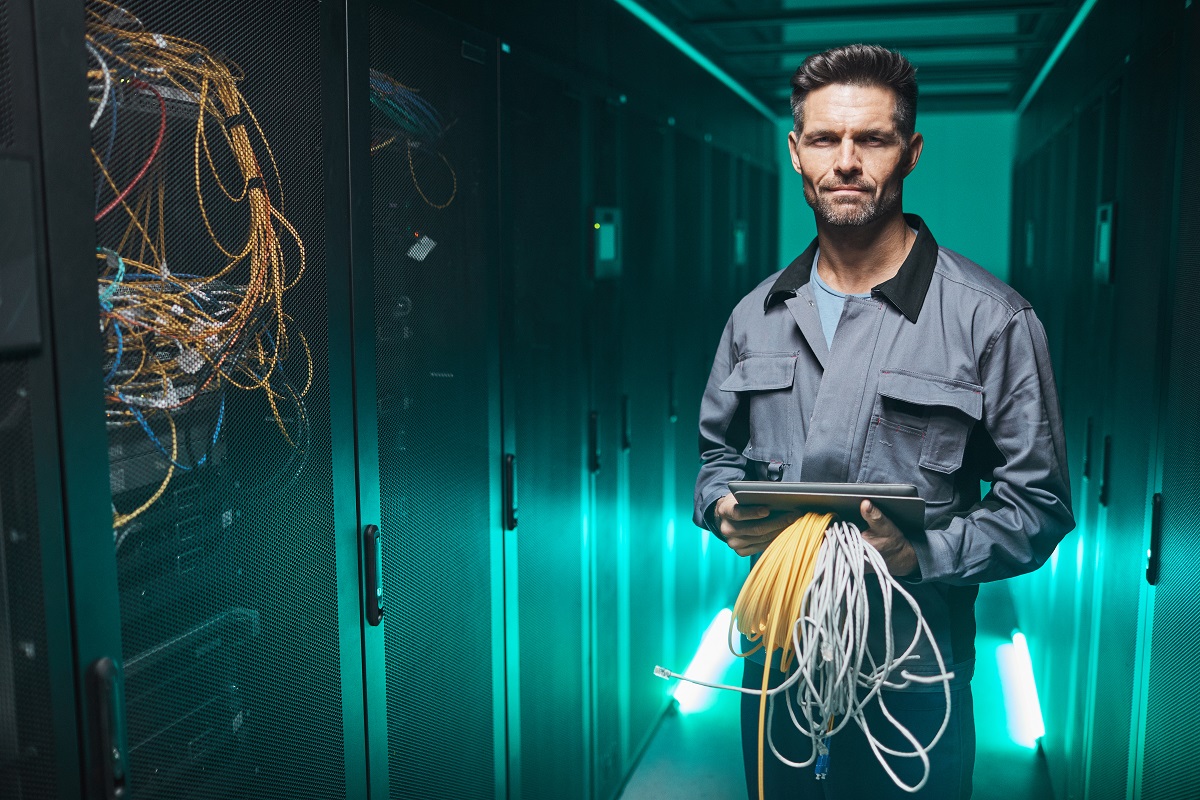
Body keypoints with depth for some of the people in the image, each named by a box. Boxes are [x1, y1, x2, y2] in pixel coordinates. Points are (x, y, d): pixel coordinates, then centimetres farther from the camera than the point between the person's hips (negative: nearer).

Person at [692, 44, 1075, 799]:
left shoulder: (992, 319, -9)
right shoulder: (756, 316, 6)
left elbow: (1038, 504, -7)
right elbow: (718, 455, 16)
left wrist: (924, 552, -23)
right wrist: (726, 510, -6)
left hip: (914, 683, -4)